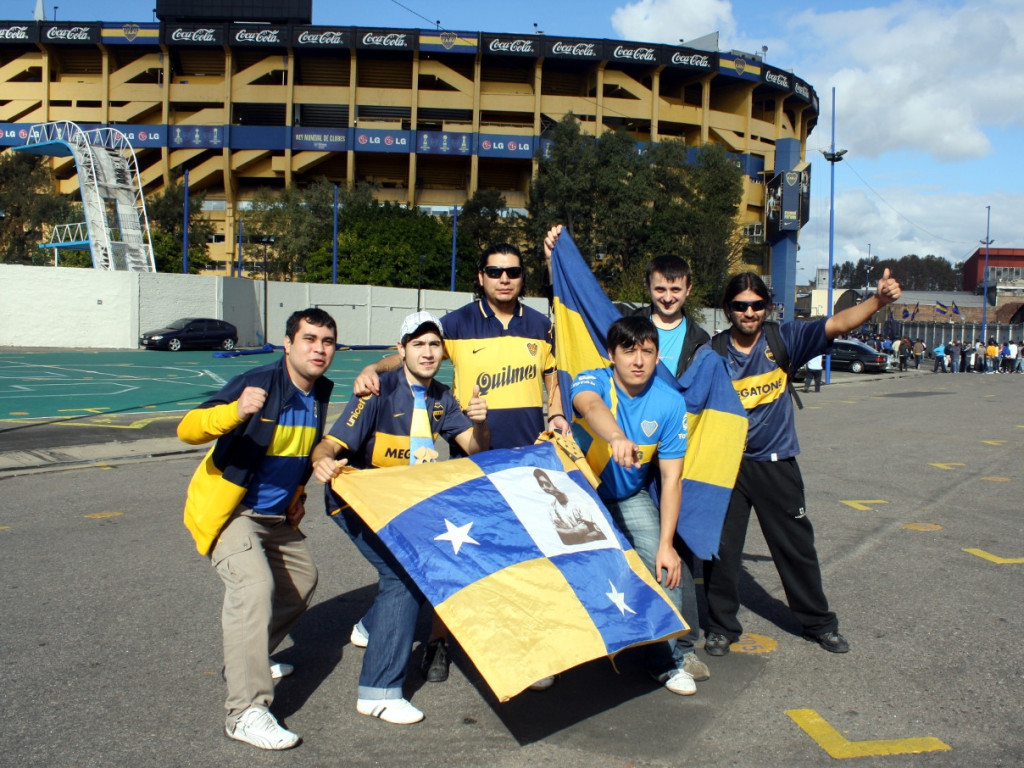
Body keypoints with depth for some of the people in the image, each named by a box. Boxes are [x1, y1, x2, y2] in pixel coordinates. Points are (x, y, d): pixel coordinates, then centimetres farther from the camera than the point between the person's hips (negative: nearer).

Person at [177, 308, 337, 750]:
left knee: (301, 582, 18)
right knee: (254, 585, -27)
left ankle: (247, 658, 40)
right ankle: (246, 712, -23)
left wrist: (298, 497, 15)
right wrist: (235, 411, -52)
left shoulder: (320, 392, 0)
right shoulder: (259, 383, -23)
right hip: (229, 512, -8)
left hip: (277, 516, 8)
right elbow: (187, 430, -34)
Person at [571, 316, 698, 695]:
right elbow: (590, 405, -49)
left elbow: (671, 477, -14)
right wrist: (617, 438, -71)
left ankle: (668, 660, 10)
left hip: (632, 498, 2)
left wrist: (666, 545, -21)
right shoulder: (592, 381, -22)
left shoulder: (670, 402, -15)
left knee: (665, 568, -13)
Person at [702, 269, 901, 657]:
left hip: (776, 462, 1)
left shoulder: (784, 339, -4)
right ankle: (721, 626, 22)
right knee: (721, 547, 4)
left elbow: (836, 324, -15)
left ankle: (819, 622, 31)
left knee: (796, 545, 12)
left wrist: (877, 300, -30)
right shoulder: (713, 352, -6)